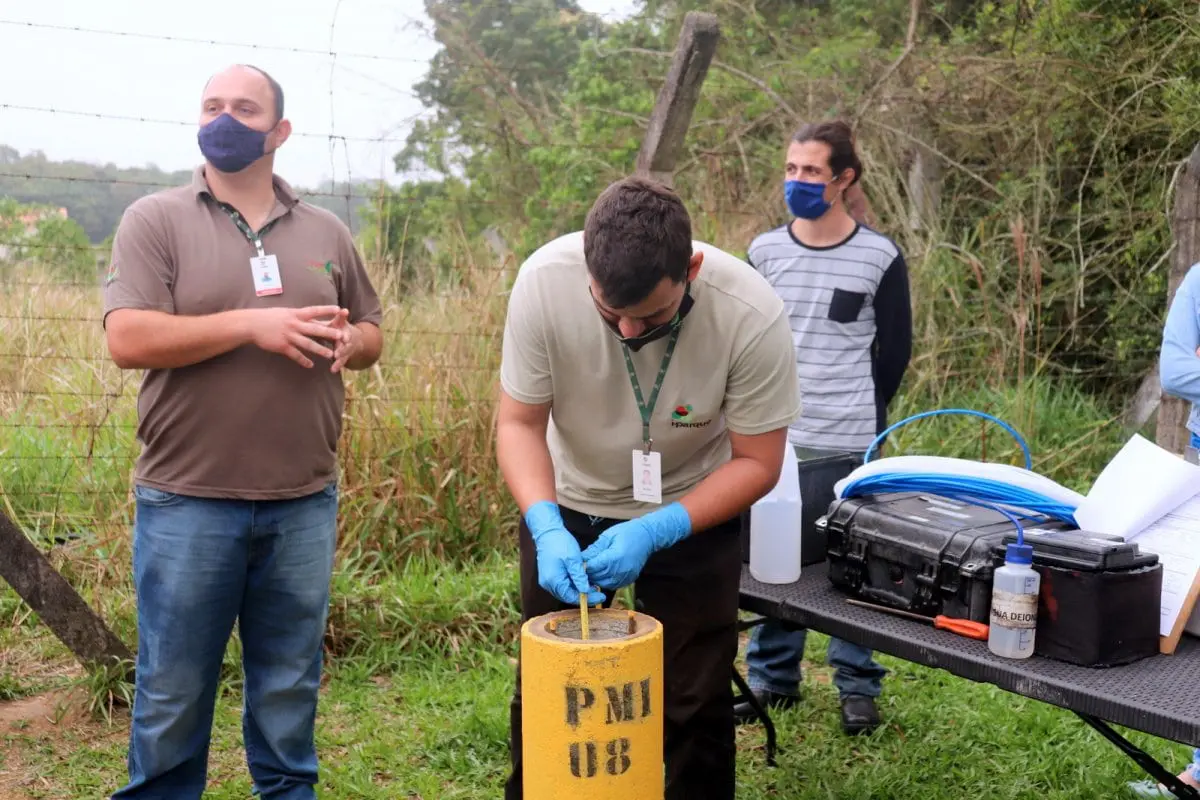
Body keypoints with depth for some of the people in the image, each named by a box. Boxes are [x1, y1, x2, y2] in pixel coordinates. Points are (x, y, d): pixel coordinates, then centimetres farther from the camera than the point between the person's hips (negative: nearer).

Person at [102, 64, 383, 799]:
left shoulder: (326, 233, 10)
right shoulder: (156, 220, -2)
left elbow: (372, 334, 16)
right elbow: (128, 340, -13)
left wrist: (345, 343, -8)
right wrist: (251, 325, -20)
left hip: (304, 505, 3)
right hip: (188, 504, -3)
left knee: (291, 685, 16)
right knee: (172, 691, 10)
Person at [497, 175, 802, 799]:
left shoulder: (752, 316, -30)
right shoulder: (544, 280, -27)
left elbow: (757, 462, -18)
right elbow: (519, 423, -16)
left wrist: (655, 532, -30)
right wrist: (547, 529, -31)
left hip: (695, 515, -1)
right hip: (567, 505, 2)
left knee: (694, 703, 5)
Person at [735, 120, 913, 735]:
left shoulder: (879, 257, -3)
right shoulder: (764, 252, 5)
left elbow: (895, 350, 5)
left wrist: (860, 415, 8)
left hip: (851, 446, -2)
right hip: (775, 441, 3)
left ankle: (857, 689, 20)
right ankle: (772, 679, 23)